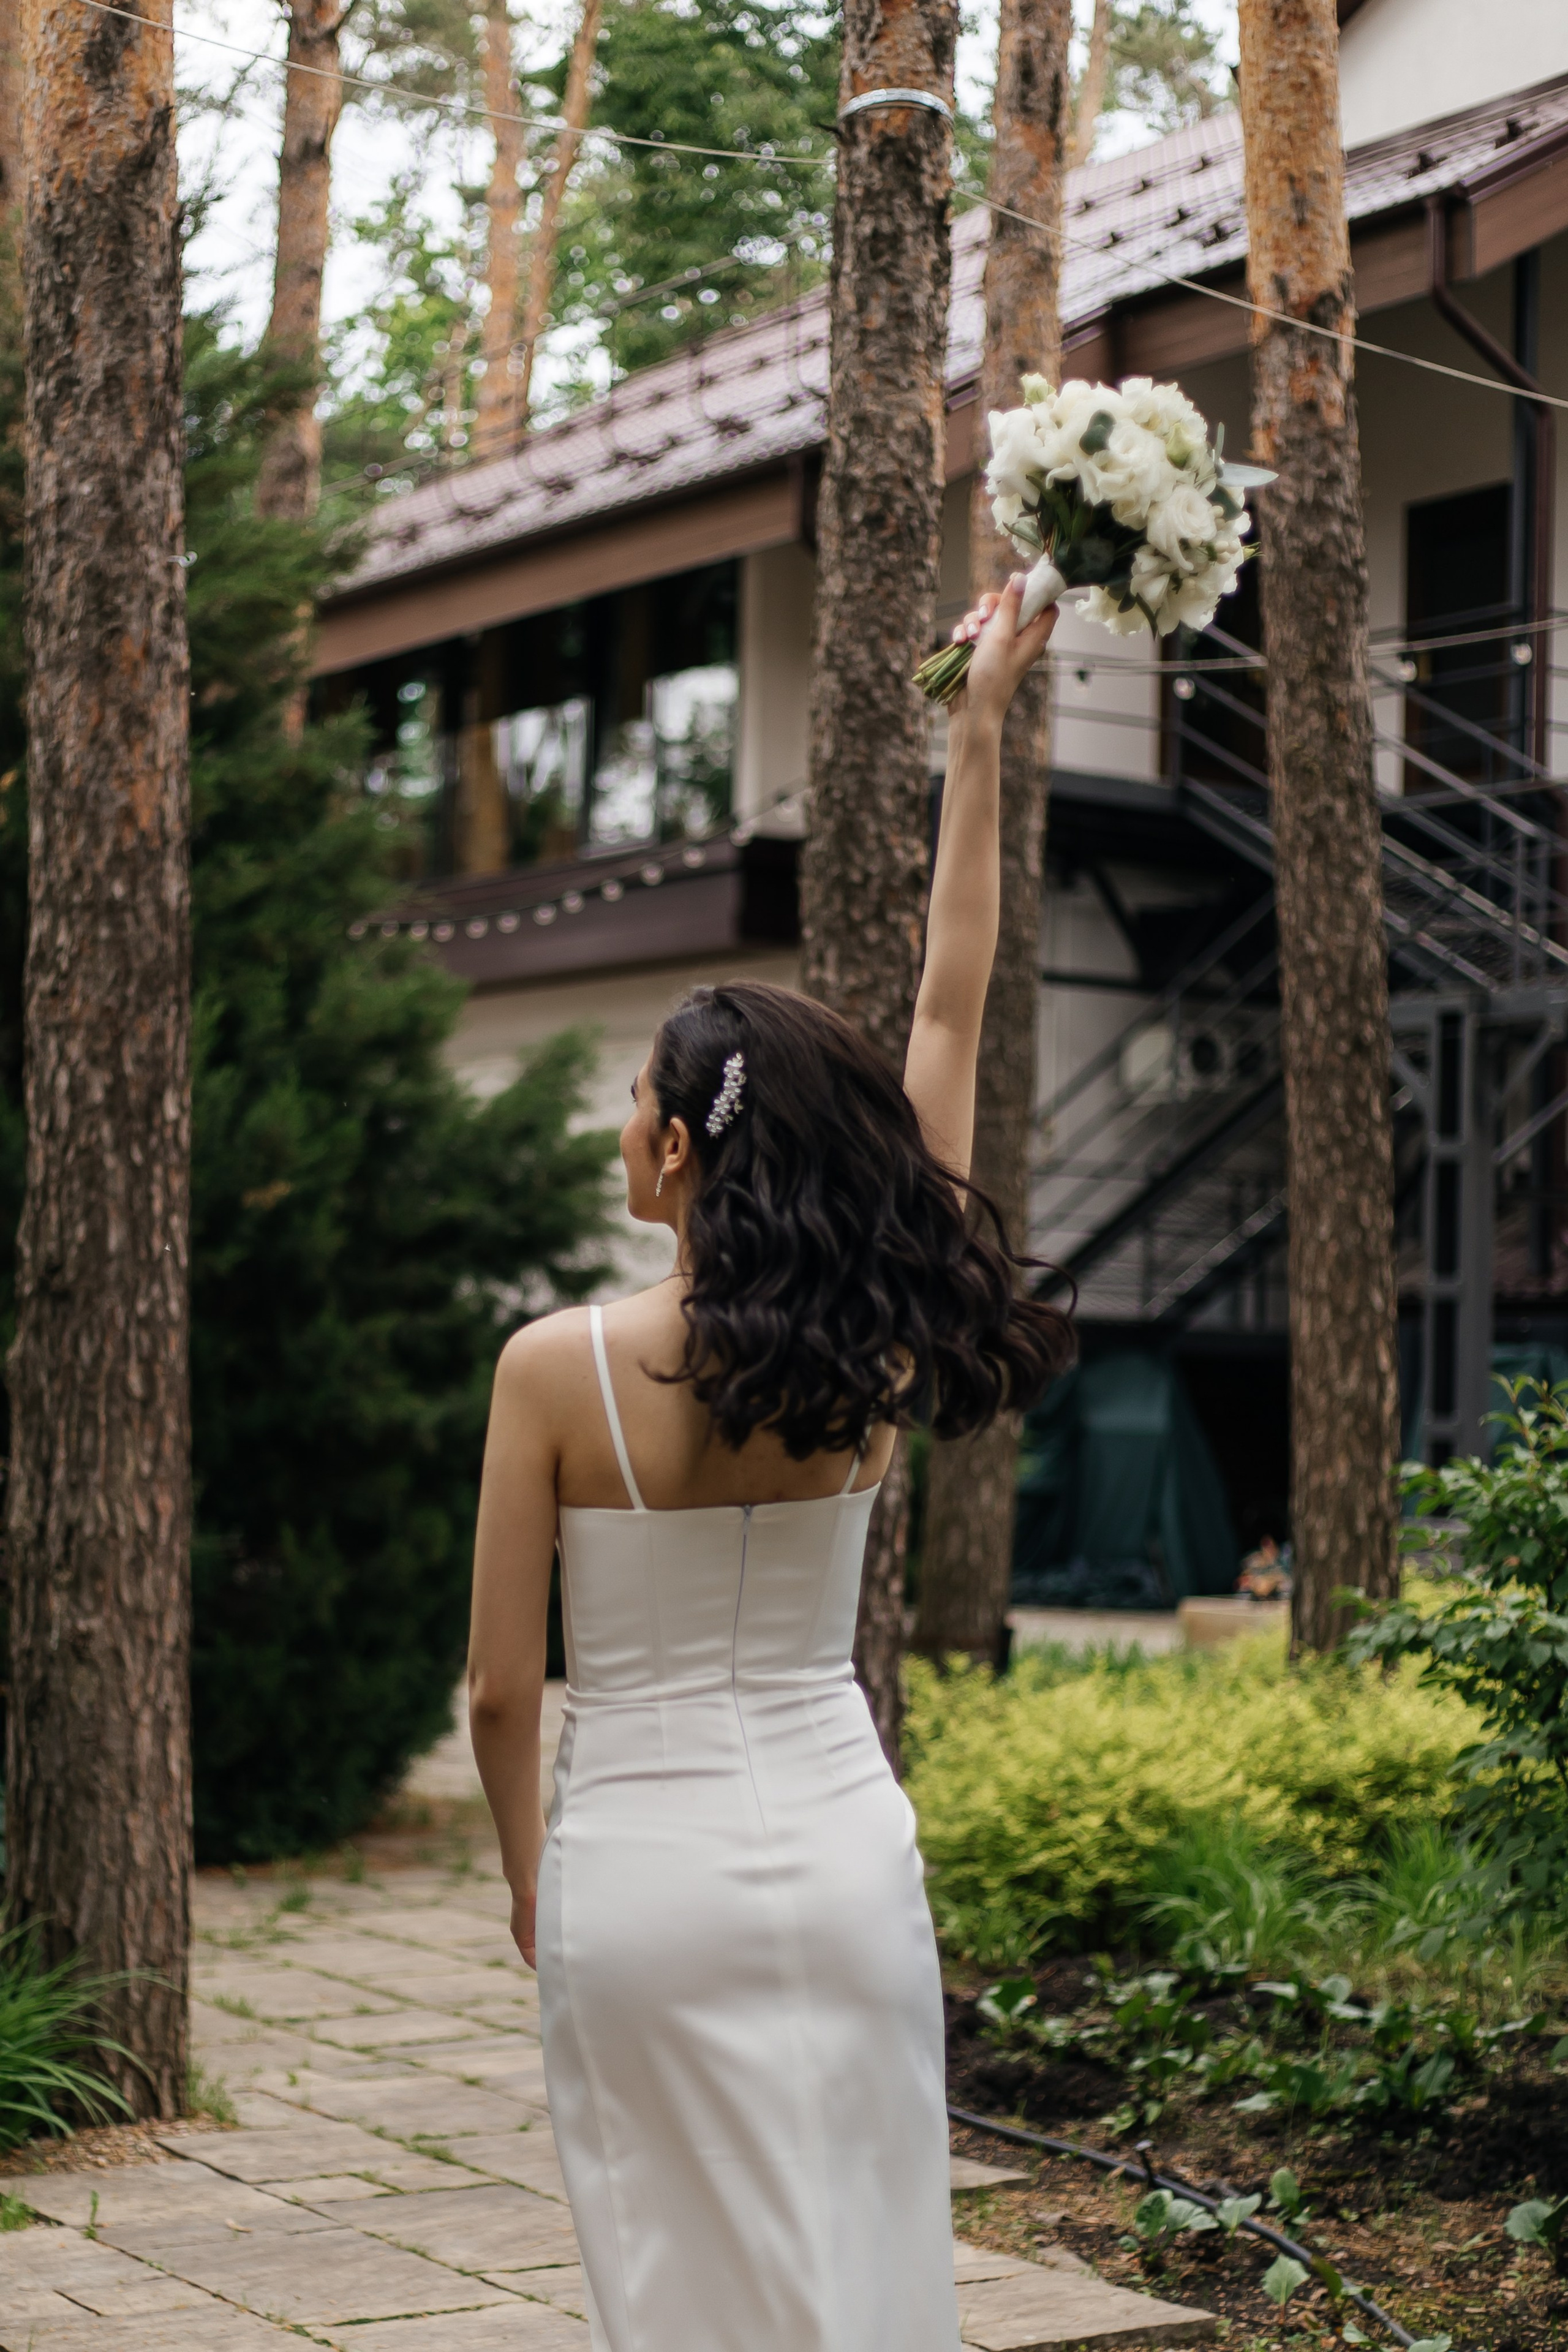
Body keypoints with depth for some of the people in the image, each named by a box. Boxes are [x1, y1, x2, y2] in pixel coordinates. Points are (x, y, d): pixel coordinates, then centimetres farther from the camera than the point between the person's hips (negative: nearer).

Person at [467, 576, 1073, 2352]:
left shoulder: (558, 1369, -12)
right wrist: (978, 738, 10)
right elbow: (950, 1007, 4)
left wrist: (530, 1876, 13)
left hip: (636, 1868, -2)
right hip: (840, 1855, 2)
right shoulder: (877, 1352, -5)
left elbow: (502, 1686, -5)